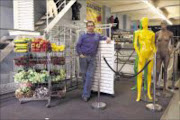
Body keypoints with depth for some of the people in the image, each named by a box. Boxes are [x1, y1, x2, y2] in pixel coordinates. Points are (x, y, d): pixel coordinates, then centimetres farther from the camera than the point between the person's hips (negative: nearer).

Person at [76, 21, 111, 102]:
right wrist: (80, 54, -9)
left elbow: (104, 37, 27)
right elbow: (78, 46, 5)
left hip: (92, 58, 1)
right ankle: (87, 91, 23)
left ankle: (86, 94, -1)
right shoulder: (83, 36, 6)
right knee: (84, 75, 6)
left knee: (90, 76, -5)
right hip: (83, 57, -1)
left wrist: (108, 38, 4)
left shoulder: (97, 36, 13)